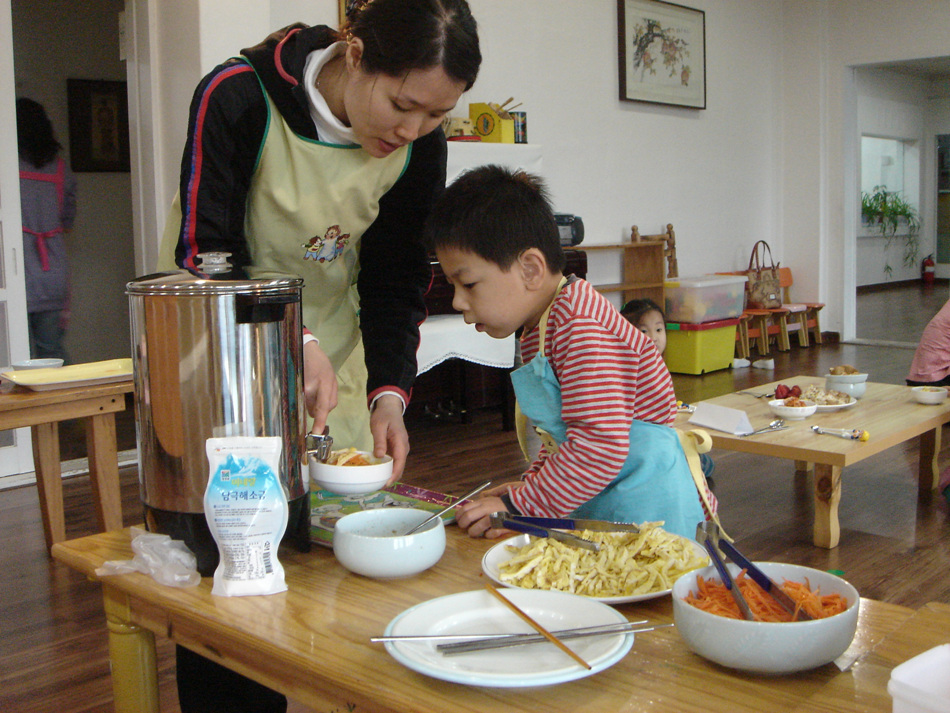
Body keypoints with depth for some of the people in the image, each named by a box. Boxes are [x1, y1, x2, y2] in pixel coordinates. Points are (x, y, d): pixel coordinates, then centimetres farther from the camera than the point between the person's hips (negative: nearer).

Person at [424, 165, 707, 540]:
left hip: (644, 506, -8)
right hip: (594, 504, 9)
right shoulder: (536, 331, 11)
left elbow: (600, 448, -27)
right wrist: (531, 485, 7)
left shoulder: (581, 325, -22)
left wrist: (519, 507, -21)